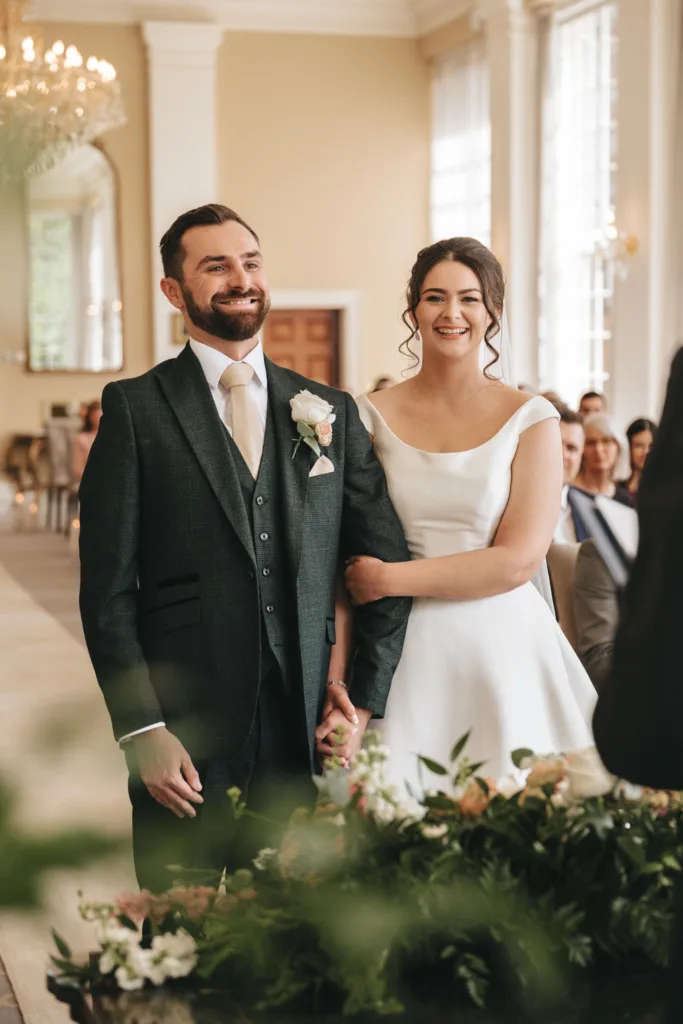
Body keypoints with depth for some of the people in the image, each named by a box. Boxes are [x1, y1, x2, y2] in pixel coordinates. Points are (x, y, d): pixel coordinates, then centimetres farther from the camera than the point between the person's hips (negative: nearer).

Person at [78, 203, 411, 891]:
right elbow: (107, 587, -3)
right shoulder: (135, 409, 2)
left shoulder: (332, 412, 11)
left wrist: (365, 699, 4)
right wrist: (141, 729, -9)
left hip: (306, 734, 3)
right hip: (184, 737, -2)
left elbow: (386, 566, 12)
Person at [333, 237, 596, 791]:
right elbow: (344, 558, 0)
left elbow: (520, 559, -8)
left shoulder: (531, 419, 0)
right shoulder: (371, 415, 3)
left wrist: (391, 579, -12)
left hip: (502, 648, -1)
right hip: (405, 654, 1)